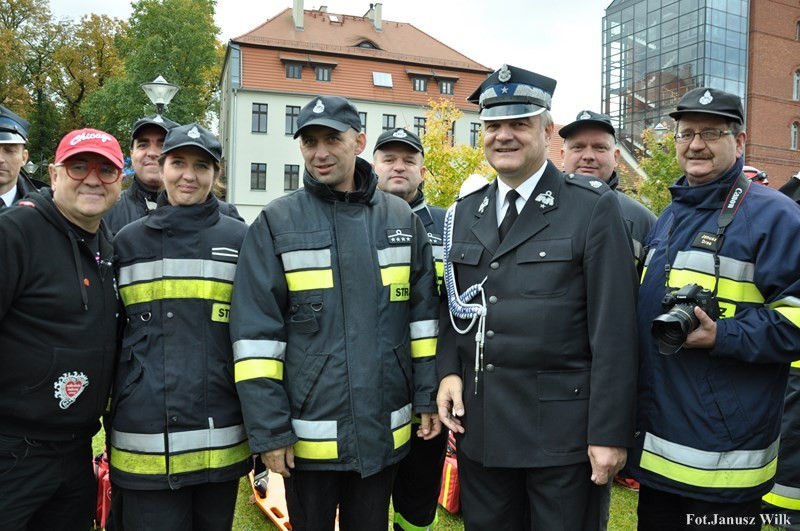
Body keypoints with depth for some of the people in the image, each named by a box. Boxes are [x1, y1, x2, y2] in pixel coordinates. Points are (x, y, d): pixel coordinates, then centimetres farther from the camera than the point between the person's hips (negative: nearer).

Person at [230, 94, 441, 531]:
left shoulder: (401, 219, 4)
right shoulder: (276, 224, -6)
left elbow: (423, 313, 6)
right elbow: (256, 332, -8)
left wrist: (428, 397, 2)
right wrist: (268, 428, -10)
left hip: (384, 430, 3)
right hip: (308, 434, -2)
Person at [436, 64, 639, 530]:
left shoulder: (594, 207, -8)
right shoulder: (465, 212, 9)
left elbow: (614, 329, -11)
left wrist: (610, 433, -12)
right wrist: (449, 370, -2)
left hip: (563, 429, -4)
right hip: (479, 426, 5)